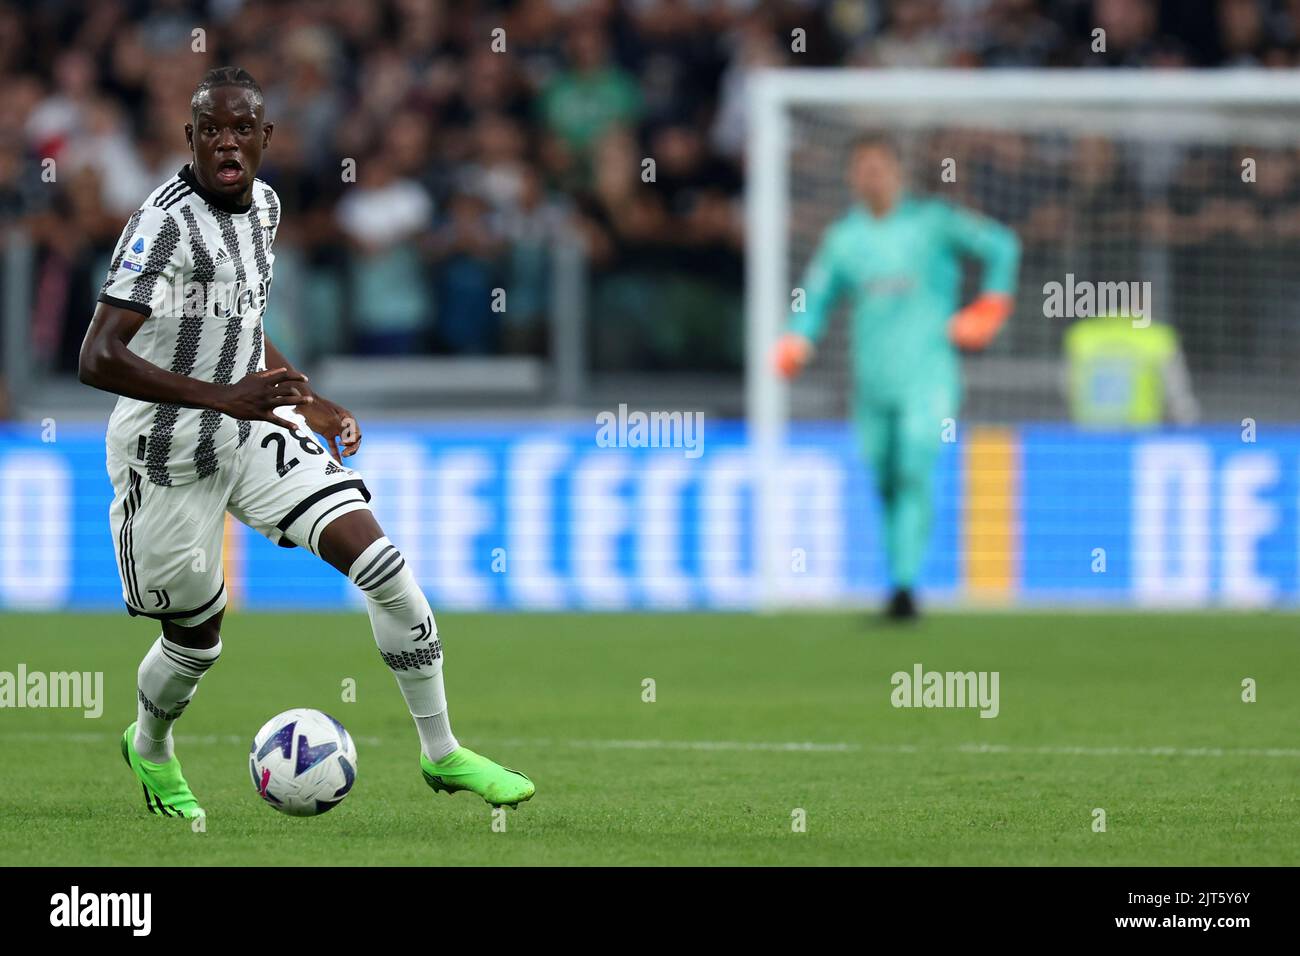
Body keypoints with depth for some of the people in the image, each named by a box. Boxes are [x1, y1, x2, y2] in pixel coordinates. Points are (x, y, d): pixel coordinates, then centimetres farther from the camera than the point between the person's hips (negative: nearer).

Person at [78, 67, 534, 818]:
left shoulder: (263, 205, 5)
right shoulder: (167, 223, -22)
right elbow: (98, 359, -30)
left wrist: (309, 402, 16)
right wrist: (224, 398, -38)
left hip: (254, 431, 6)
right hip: (168, 457, -6)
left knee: (381, 562, -9)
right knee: (197, 639, 7)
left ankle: (442, 753, 1)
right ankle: (151, 749, 42)